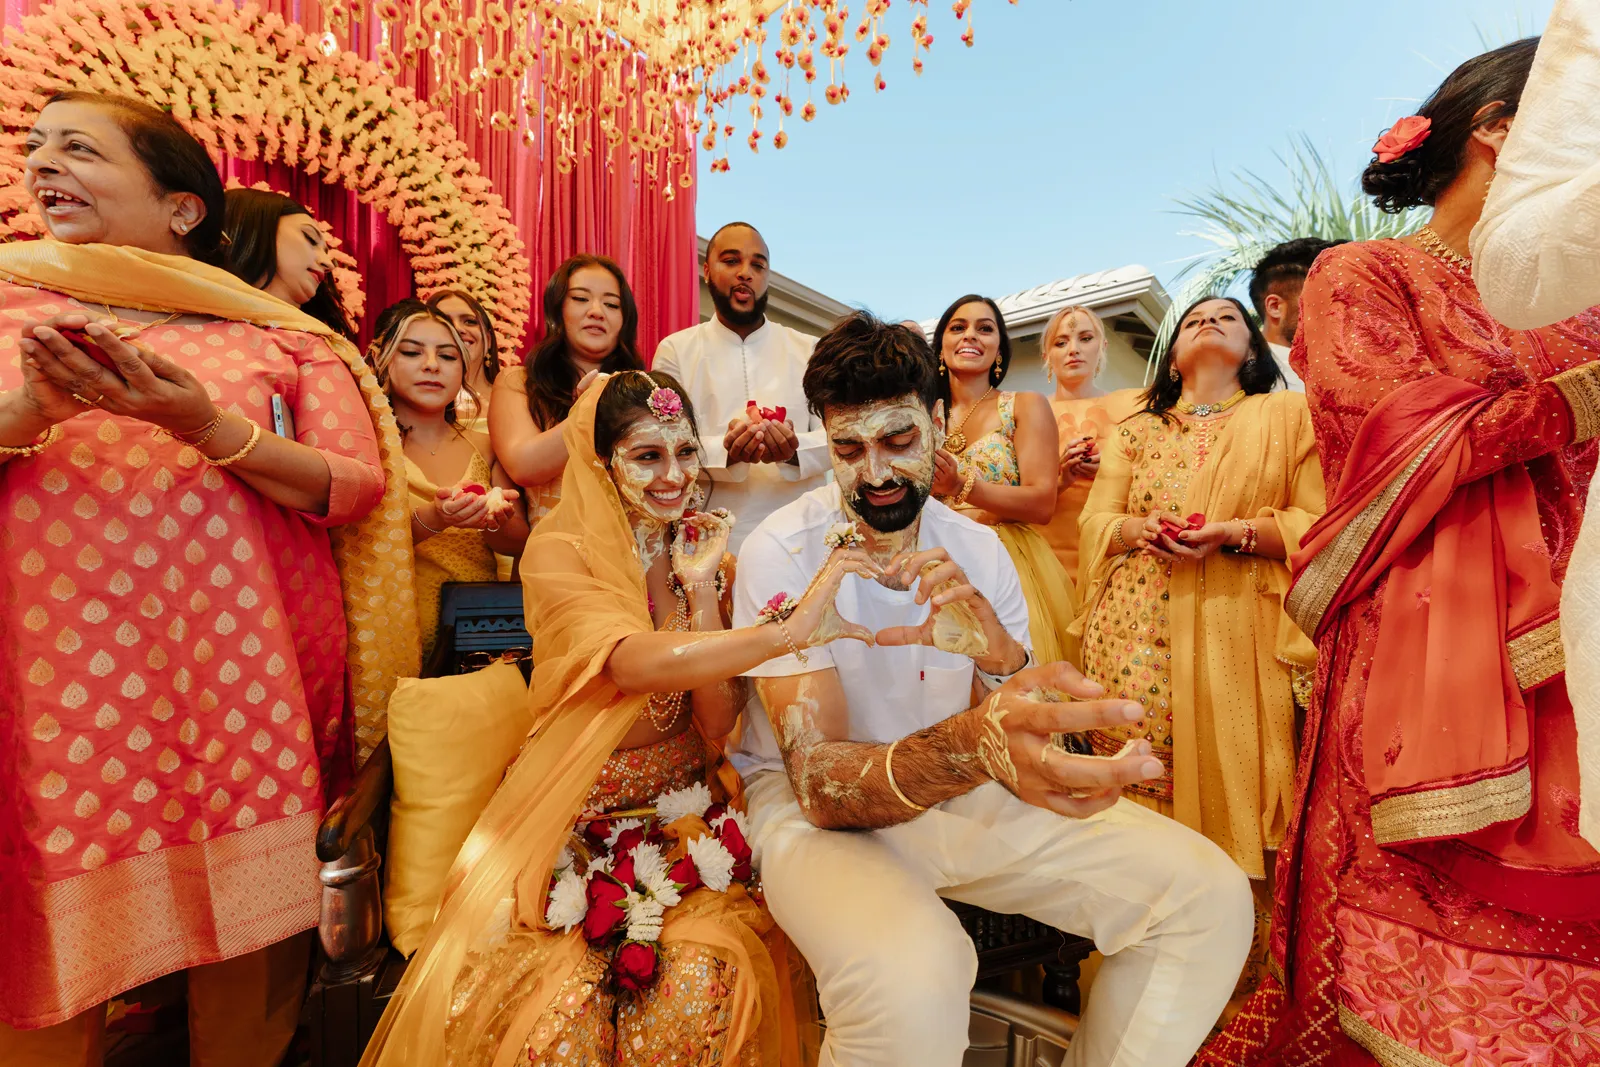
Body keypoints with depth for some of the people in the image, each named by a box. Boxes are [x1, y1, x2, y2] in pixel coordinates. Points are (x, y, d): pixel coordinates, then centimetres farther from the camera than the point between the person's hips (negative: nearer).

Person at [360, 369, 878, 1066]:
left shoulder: (709, 550, 1)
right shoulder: (560, 551, -9)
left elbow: (717, 725, -7)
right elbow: (632, 664, -31)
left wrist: (700, 590, -16)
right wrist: (787, 630, -40)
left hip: (686, 814, 2)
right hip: (577, 824, -2)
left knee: (702, 983, -20)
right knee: (562, 1008, -21)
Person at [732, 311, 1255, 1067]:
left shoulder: (977, 549, -2)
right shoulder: (783, 555, -18)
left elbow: (1021, 744, -4)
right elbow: (820, 783, -25)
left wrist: (1002, 657, -28)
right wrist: (968, 746, -45)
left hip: (961, 796, 5)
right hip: (815, 809, -4)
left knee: (1211, 898, -9)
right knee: (910, 981, -37)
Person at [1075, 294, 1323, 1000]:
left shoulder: (1289, 414, 15)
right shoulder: (1135, 432, 21)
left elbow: (1319, 521, 5)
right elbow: (1096, 523, 13)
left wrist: (1237, 532, -12)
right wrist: (1143, 530, -8)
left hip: (1239, 634, -1)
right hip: (1138, 636, 2)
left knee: (1231, 793, -5)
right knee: (1137, 792, -1)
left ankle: (1243, 987, 13)